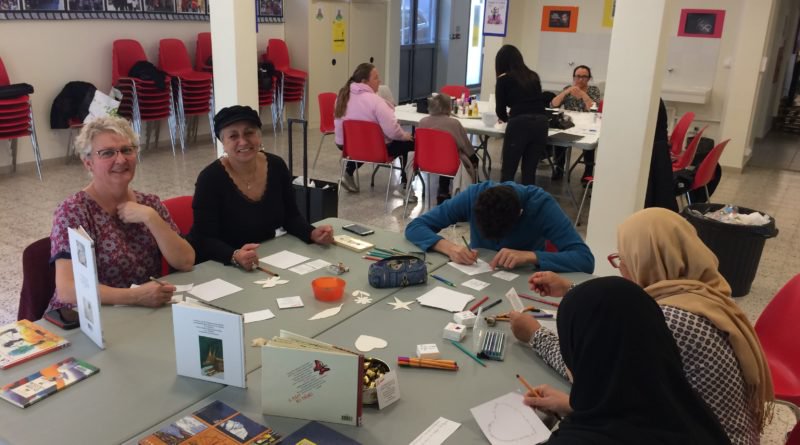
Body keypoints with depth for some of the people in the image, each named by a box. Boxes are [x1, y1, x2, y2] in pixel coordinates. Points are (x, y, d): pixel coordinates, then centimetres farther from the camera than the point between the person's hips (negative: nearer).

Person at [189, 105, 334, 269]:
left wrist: (312, 234, -14)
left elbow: (291, 216, 5)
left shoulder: (277, 166, -3)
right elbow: (205, 240, -18)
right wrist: (235, 256, -36)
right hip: (220, 267, -3)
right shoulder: (210, 178, -16)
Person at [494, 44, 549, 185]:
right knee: (530, 171, 13)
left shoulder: (504, 79, 9)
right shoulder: (533, 76, 23)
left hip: (520, 123, -5)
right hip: (541, 122, 5)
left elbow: (500, 110, 11)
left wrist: (506, 118, 33)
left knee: (508, 172, 4)